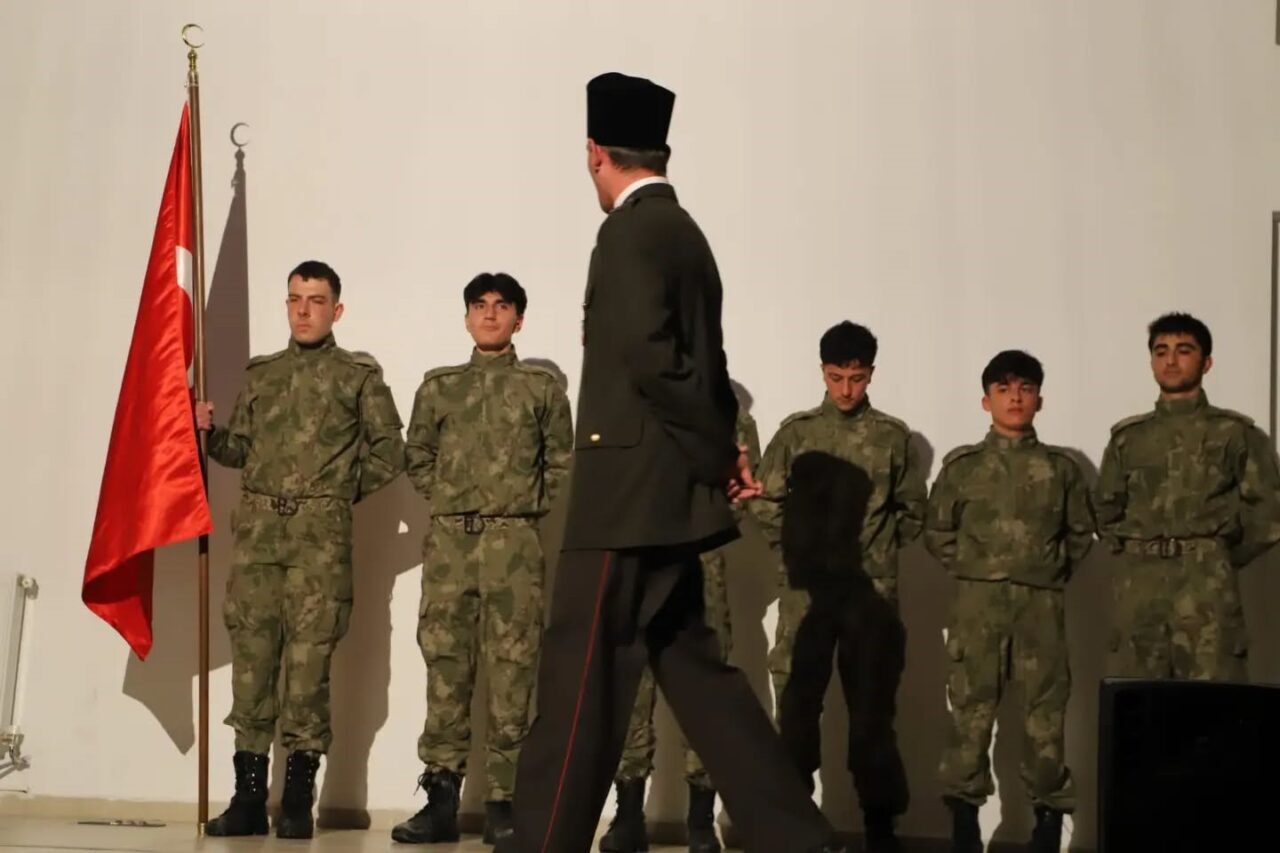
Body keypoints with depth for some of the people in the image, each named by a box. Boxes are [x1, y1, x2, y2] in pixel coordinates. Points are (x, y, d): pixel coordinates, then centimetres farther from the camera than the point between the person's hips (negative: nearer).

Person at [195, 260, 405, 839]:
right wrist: (209, 431, 0)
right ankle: (248, 796, 7)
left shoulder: (358, 374, 7)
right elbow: (240, 449, 18)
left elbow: (389, 450, 6)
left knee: (308, 658, -6)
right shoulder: (261, 373, 18)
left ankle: (298, 799, -1)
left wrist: (343, 492, 5)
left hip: (321, 535, -4)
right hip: (257, 529, 4)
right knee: (251, 656, 2)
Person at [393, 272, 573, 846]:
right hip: (448, 541, 2)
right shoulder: (438, 386, 13)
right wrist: (445, 499, 8)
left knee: (512, 669, -2)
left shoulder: (542, 387, 9)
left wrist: (527, 508, 1)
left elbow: (561, 463, 10)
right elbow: (417, 458, 18)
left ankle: (502, 802, 2)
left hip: (514, 544, -2)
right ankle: (441, 798, 5)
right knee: (445, 665, 1)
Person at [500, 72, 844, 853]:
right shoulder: (683, 231, 17)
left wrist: (718, 452, -12)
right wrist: (725, 446, 2)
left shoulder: (632, 231, -12)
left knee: (582, 677, -4)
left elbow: (650, 353, -21)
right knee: (691, 666, 13)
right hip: (665, 491, 10)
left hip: (633, 490, -10)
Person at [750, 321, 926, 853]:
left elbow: (912, 510, 13)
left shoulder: (893, 437, 7)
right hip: (805, 589, 0)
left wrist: (877, 547, 4)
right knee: (797, 704, 1)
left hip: (873, 589, 0)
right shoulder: (796, 432, 5)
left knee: (872, 706, 4)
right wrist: (798, 549, 0)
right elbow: (767, 505, 6)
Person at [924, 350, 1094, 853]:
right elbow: (937, 533, 11)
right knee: (971, 709, -1)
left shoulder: (1061, 468, 8)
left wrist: (1053, 570, 6)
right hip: (978, 604, -1)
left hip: (1041, 605, 1)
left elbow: (1081, 533, 15)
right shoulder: (962, 465, 5)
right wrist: (970, 570, 4)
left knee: (1046, 711, 1)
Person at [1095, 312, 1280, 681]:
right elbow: (1106, 511, 22)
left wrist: (1219, 560, 5)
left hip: (1207, 587, -3)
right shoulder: (1128, 437, 16)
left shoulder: (1234, 432, 8)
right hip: (1139, 588, 3)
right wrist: (1135, 552, 11)